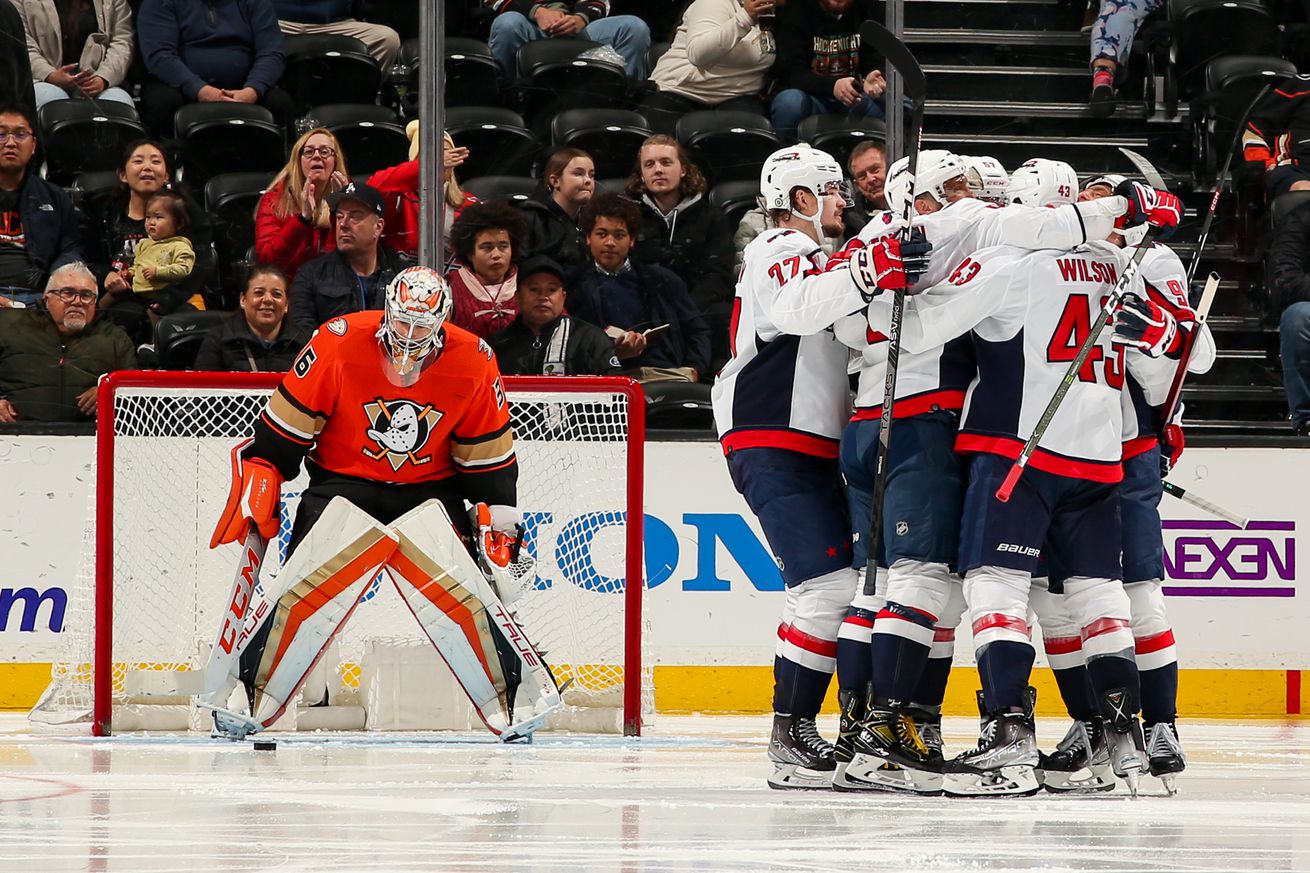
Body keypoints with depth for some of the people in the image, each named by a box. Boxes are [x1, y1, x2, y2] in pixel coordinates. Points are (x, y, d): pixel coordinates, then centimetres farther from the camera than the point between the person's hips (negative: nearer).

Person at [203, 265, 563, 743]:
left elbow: (489, 457, 1)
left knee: (459, 590, -18)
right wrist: (256, 491, -9)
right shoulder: (337, 345, -18)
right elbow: (281, 432, -8)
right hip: (342, 484, -1)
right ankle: (243, 694, -7)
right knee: (309, 587, -18)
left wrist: (500, 524, 1)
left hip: (429, 492, 1)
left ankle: (521, 700, -7)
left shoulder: (473, 363, -11)